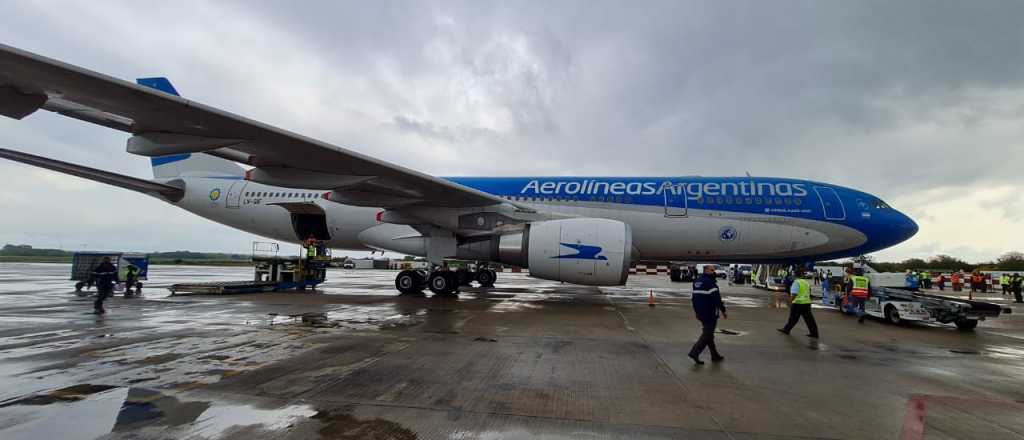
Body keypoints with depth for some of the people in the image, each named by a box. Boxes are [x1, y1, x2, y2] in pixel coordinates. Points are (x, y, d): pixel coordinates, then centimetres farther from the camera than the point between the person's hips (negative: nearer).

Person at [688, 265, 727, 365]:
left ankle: (715, 355, 25)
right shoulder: (710, 282, -17)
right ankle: (695, 352, -10)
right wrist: (723, 311, -11)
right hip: (710, 313, -9)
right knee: (707, 334, -4)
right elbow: (717, 298, -19)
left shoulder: (696, 281, 12)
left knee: (708, 333, 16)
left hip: (700, 313, 9)